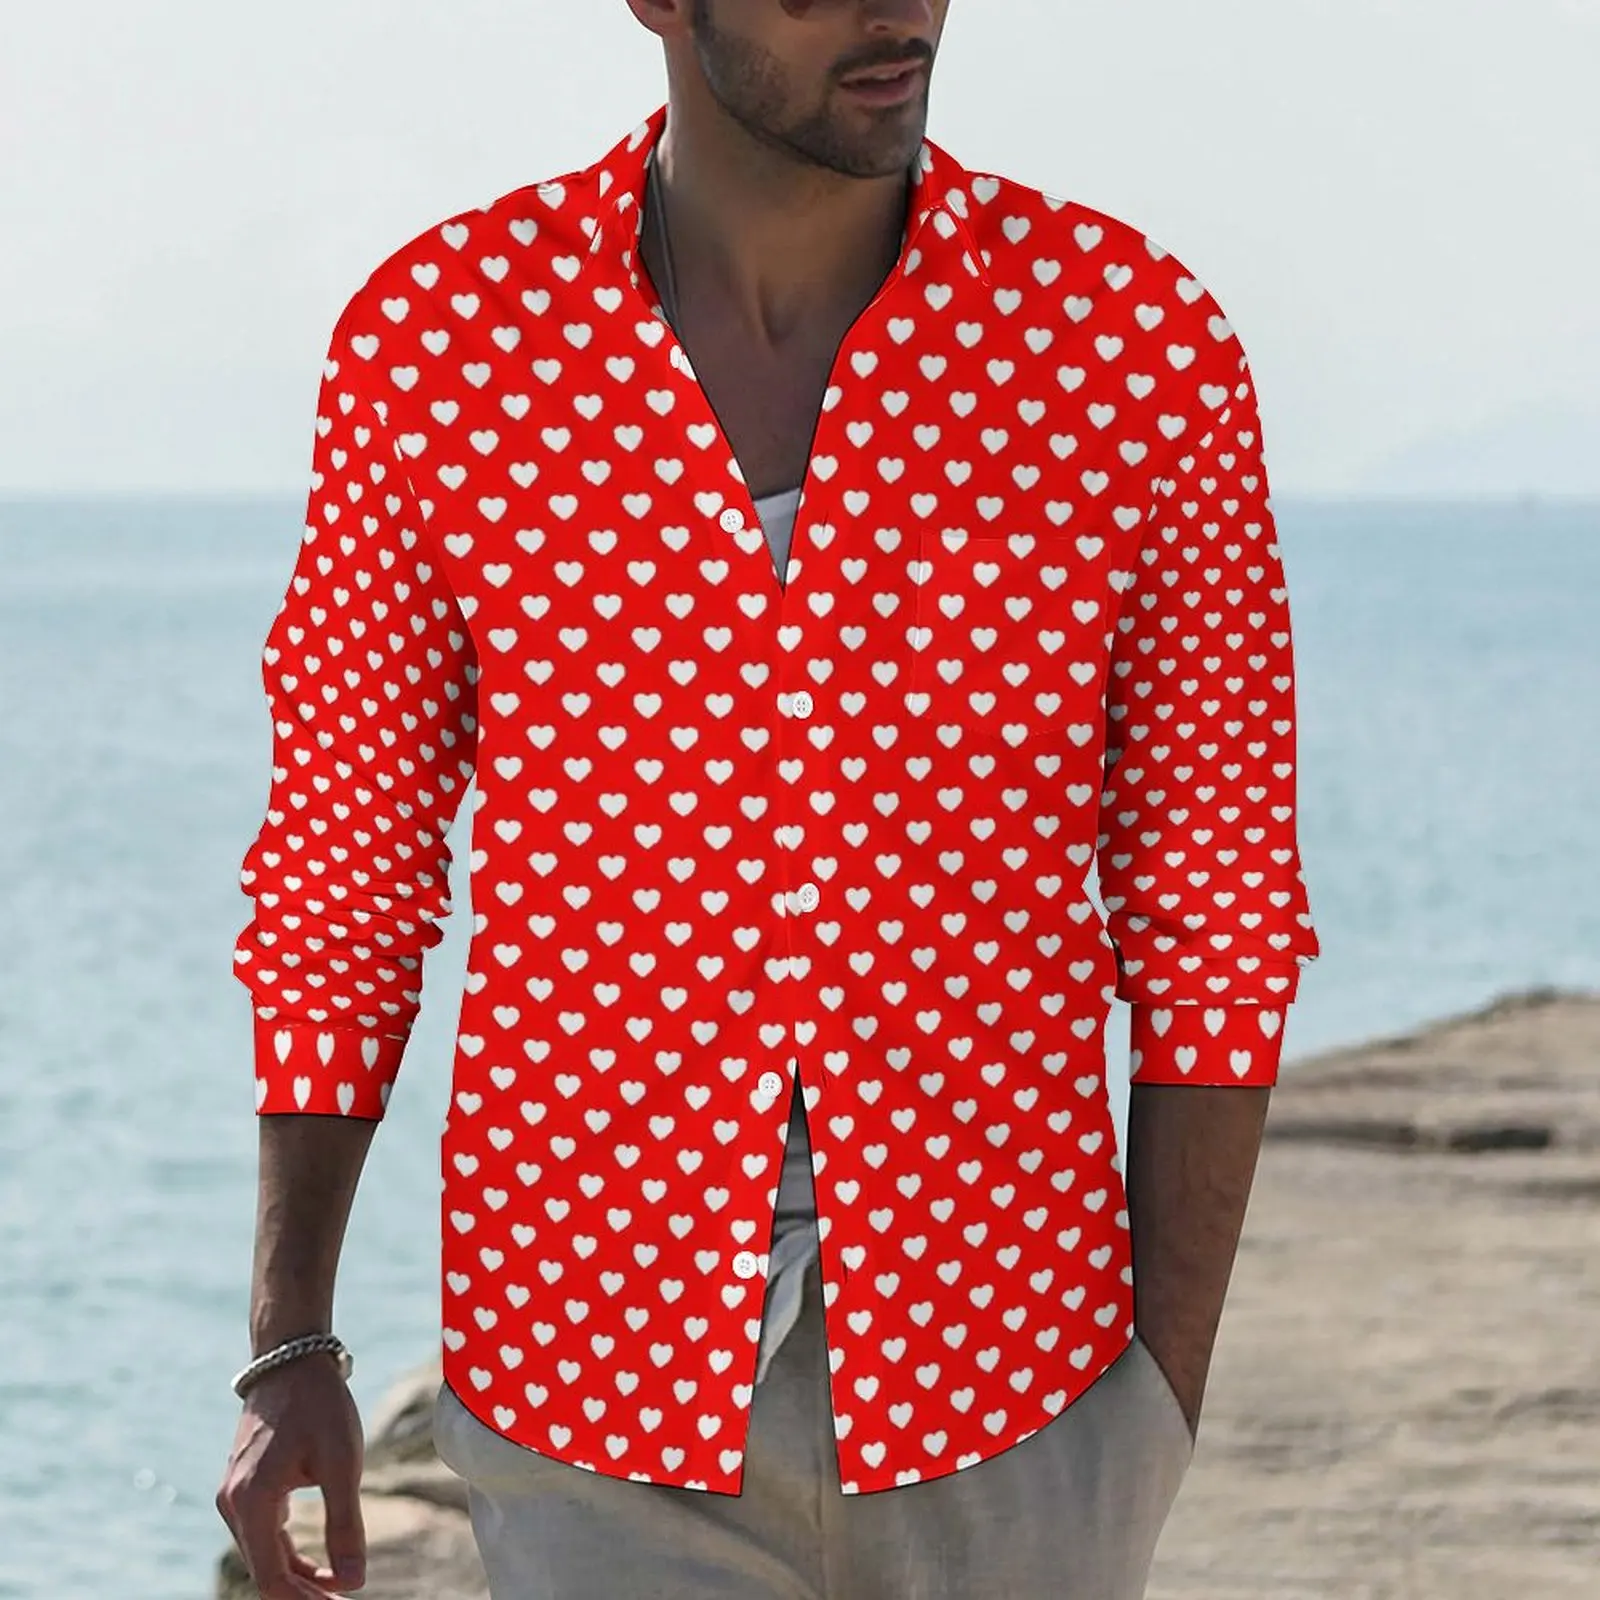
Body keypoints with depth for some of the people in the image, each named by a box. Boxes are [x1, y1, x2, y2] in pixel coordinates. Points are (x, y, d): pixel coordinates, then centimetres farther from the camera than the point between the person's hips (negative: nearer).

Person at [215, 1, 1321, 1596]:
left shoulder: (1139, 341, -5)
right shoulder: (431, 340, -4)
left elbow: (1214, 910, 0)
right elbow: (342, 865, 5)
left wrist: (1164, 1406, -3)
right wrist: (286, 1352, 1)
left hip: (1002, 1380, 1)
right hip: (595, 1387, 0)